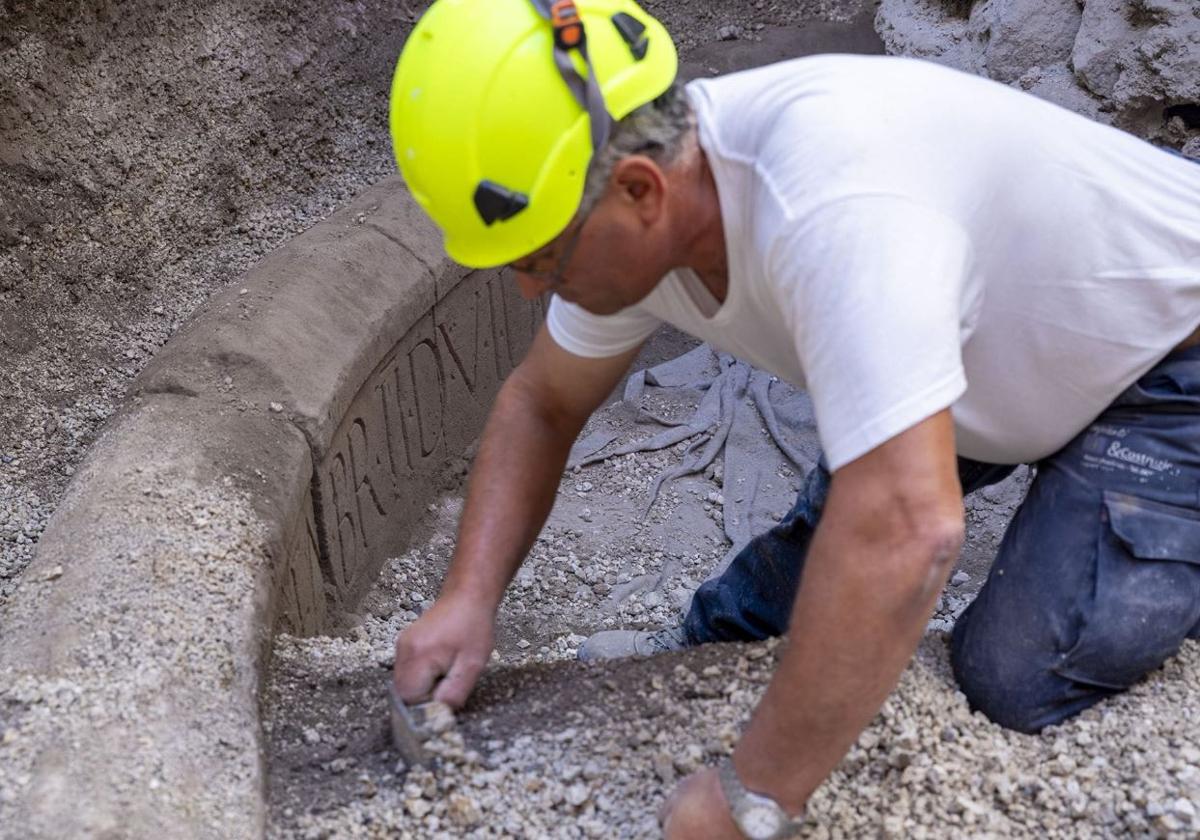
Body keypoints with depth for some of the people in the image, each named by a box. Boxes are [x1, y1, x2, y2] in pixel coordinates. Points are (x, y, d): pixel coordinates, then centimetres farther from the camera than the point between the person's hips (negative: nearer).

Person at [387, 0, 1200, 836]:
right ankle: (712, 642, 27)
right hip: (1013, 347, 7)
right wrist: (468, 597, -12)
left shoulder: (825, 198, -42)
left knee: (1018, 679, -13)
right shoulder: (639, 216, -15)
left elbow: (903, 532, -47)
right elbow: (539, 404, 0)